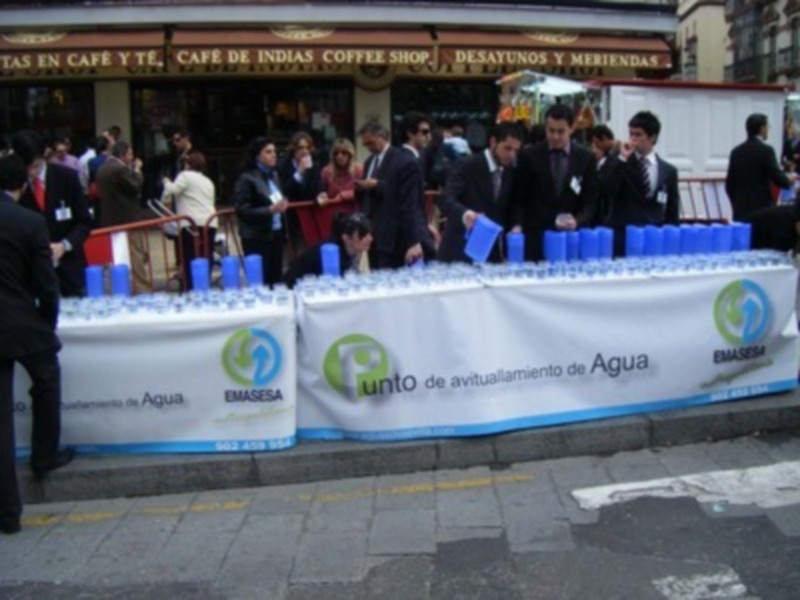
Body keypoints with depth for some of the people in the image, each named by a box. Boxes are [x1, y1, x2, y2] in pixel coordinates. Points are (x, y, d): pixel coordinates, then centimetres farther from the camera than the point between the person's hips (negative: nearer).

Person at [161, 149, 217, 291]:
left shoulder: (186, 175, 3)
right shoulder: (208, 181, 26)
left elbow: (172, 190, -11)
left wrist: (167, 182, 11)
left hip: (192, 225, -7)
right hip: (210, 224, 7)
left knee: (190, 263, -7)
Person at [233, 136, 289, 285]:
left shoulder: (274, 175, 11)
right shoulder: (247, 179, -11)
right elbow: (242, 211, -16)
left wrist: (282, 205, 5)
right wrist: (270, 210, -23)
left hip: (276, 233, 7)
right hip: (257, 237, -7)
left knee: (276, 279, 8)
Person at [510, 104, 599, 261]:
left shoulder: (586, 158, 6)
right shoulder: (529, 156, 3)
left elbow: (590, 202, 6)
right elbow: (518, 199, 4)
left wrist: (577, 221, -14)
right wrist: (518, 226, -12)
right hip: (536, 238, -1)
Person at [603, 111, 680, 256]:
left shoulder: (669, 171, 10)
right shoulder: (617, 163, 6)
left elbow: (672, 216, 11)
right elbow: (606, 193, -12)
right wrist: (622, 160, -13)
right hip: (621, 238, -2)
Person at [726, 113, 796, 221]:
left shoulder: (736, 151, 9)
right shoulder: (765, 150, -8)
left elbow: (729, 184, 11)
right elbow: (778, 178, -10)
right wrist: (790, 180, 11)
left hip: (740, 211, 6)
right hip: (762, 209, -6)